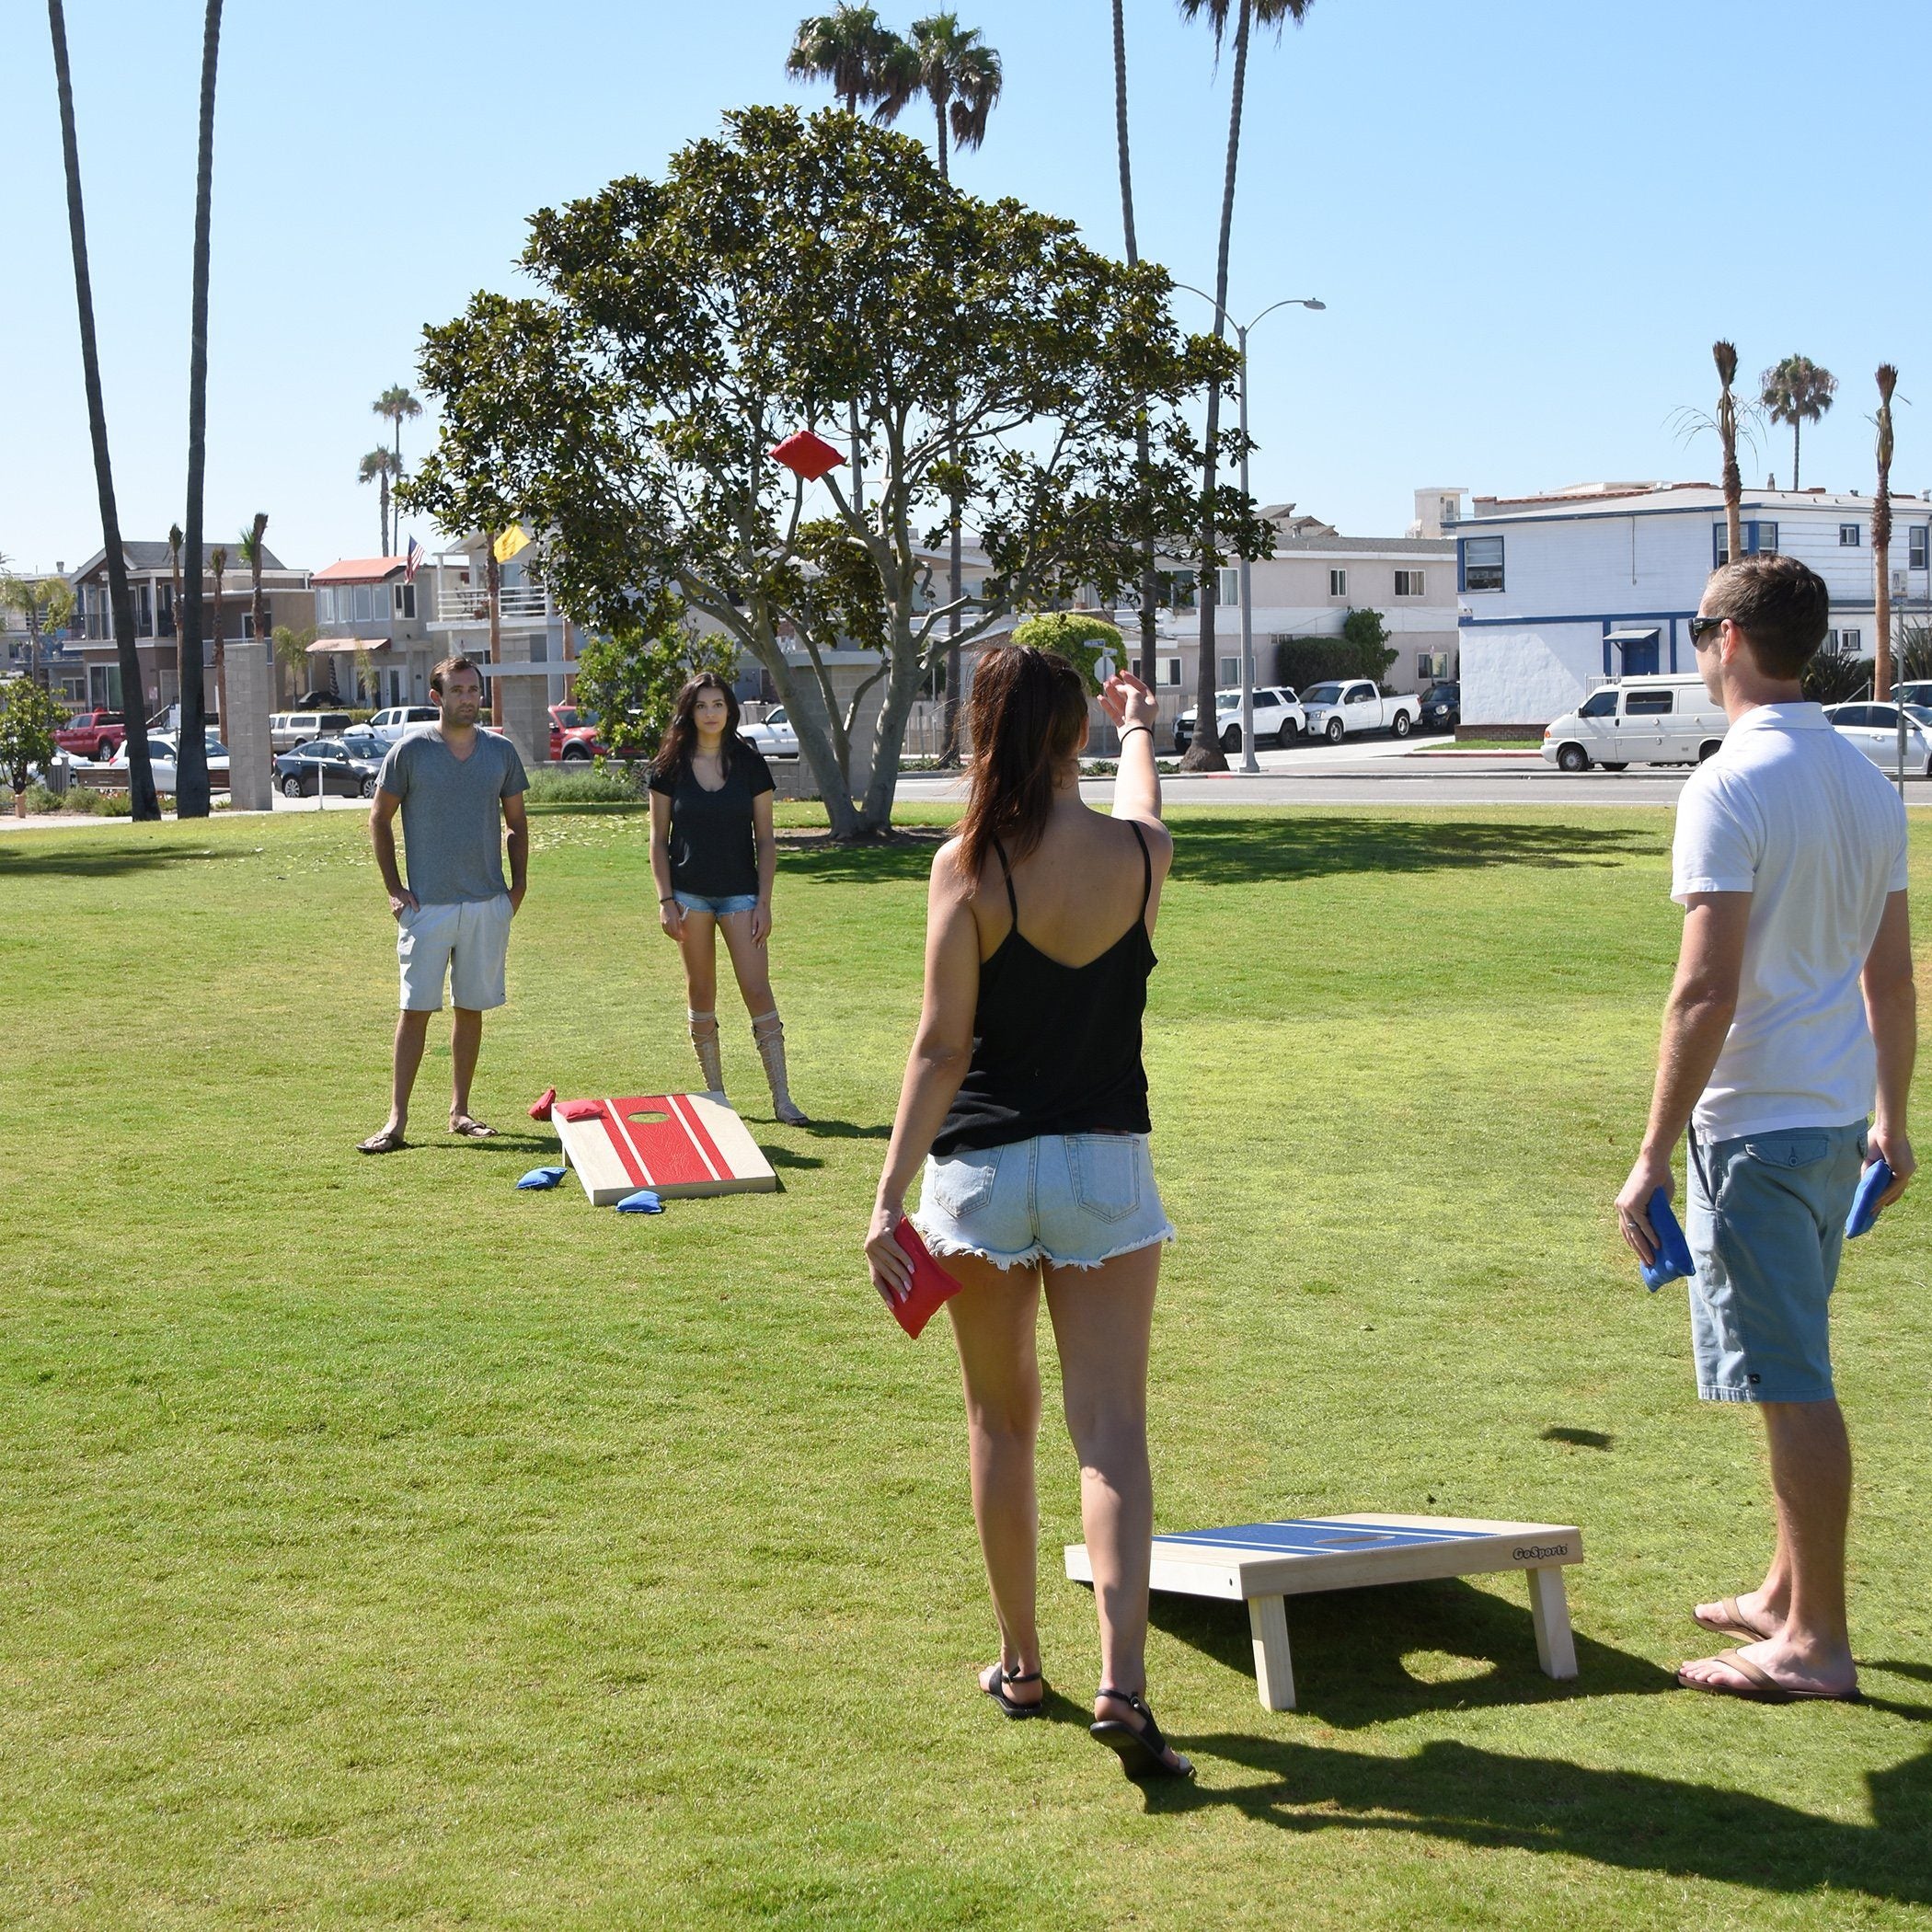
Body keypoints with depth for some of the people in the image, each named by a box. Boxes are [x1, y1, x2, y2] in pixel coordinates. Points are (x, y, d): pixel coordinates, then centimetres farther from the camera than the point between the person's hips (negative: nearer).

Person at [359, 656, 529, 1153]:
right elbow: (379, 819, 4)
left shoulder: (501, 752, 7)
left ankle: (460, 1110, 18)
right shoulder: (410, 750, -2)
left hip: (488, 903, 3)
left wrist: (518, 885, 7)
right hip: (427, 904, -3)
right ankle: (397, 1119, -3)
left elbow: (517, 822, 17)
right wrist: (394, 889, -2)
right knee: (415, 1008, -5)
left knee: (472, 1007, 8)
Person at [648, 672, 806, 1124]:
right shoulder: (670, 768, 2)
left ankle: (782, 1098, -9)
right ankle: (715, 1095, 13)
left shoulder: (750, 766, 2)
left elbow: (765, 840, 3)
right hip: (690, 894, 1)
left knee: (758, 991, -8)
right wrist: (666, 900, -4)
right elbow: (658, 840, 4)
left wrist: (764, 901, -4)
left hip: (740, 893, -1)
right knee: (701, 994, 5)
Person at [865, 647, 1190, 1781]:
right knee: (1113, 1428, -1)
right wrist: (1141, 728, 45)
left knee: (1002, 1420, 15)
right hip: (1105, 1168, 1)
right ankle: (1124, 1678, -14)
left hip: (982, 1169, 0)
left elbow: (942, 1046, -13)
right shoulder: (1140, 854, -3)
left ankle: (1021, 1665, 26)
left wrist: (892, 1194, -10)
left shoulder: (968, 867, -10)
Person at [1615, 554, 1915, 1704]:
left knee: (1792, 1383, -3)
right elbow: (1893, 975, 14)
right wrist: (1891, 1120, 23)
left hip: (1757, 1122, -9)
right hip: (1839, 1116, 9)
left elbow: (1707, 992, -20)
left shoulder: (1733, 787, -16)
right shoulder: (1867, 781, 10)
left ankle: (1818, 1644, 3)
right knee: (1794, 1372, 20)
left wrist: (1654, 1155, -16)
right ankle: (1789, 1596, 32)